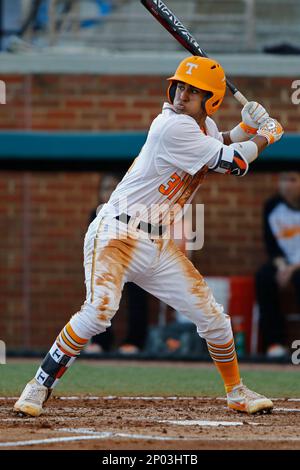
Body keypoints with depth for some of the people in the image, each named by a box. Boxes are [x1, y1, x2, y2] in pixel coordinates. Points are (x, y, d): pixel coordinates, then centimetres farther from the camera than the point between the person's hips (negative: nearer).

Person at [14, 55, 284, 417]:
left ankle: (236, 393, 28)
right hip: (117, 233, -8)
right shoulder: (173, 126, -19)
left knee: (212, 317, 8)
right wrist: (266, 135, 0)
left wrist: (247, 126, 10)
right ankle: (40, 386, -16)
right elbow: (232, 163, -17)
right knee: (99, 310, -28)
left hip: (158, 245, 8)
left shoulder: (206, 126, 8)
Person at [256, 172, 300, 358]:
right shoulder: (272, 206, 3)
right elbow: (271, 244, 6)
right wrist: (281, 265, -12)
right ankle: (275, 342, -26)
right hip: (285, 261, 4)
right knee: (264, 277, -25)